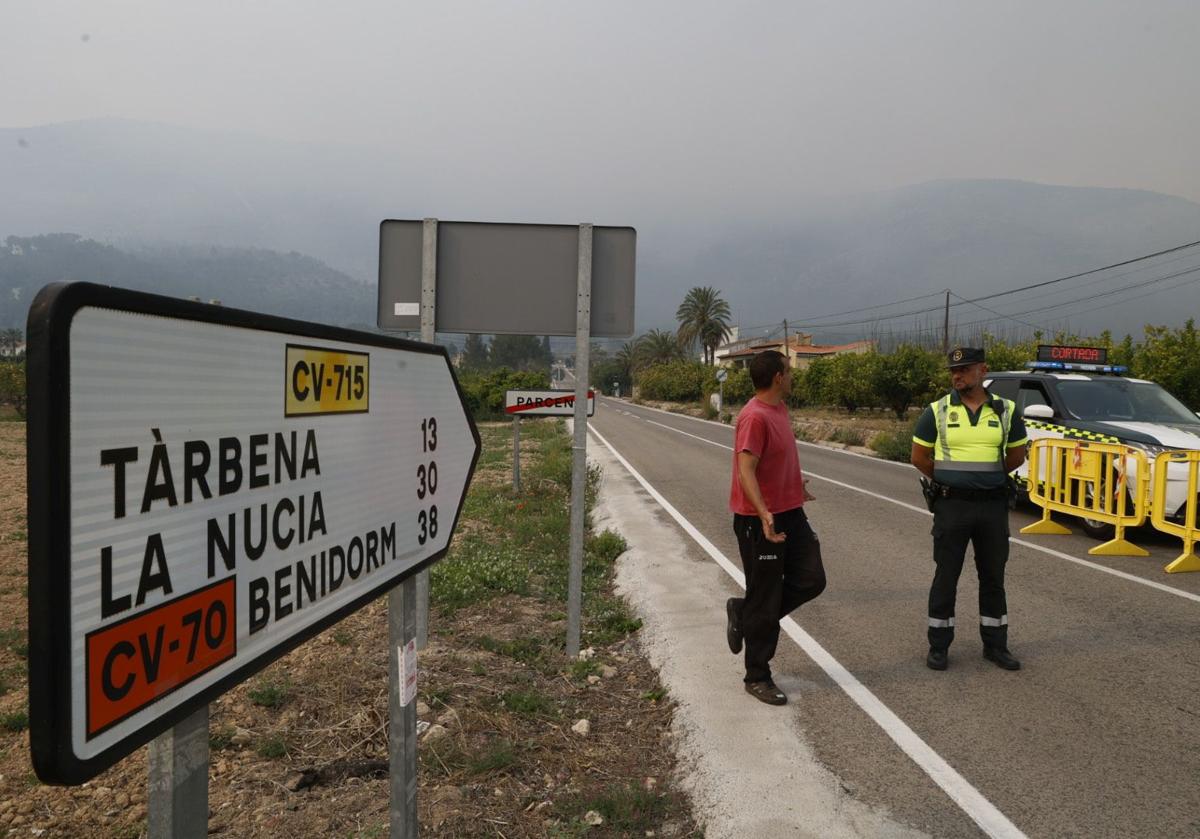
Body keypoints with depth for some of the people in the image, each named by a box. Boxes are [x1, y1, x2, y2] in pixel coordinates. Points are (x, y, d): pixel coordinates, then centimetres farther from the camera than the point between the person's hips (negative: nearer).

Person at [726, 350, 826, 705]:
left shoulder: (780, 409, 11)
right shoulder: (754, 417, -19)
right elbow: (745, 471, -26)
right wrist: (764, 515, -37)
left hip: (790, 513, 9)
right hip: (760, 521, -9)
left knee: (811, 580, 6)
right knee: (765, 602, 1)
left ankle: (742, 613, 23)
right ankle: (757, 678, 16)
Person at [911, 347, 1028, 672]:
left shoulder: (1006, 410, 1)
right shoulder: (937, 411, -3)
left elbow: (1016, 455, 12)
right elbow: (919, 457, 4)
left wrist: (987, 478, 12)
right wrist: (948, 480, 8)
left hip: (993, 505, 2)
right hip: (951, 505, -2)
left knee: (993, 577, 11)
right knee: (945, 577, 4)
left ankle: (995, 645, 24)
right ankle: (938, 646, 14)